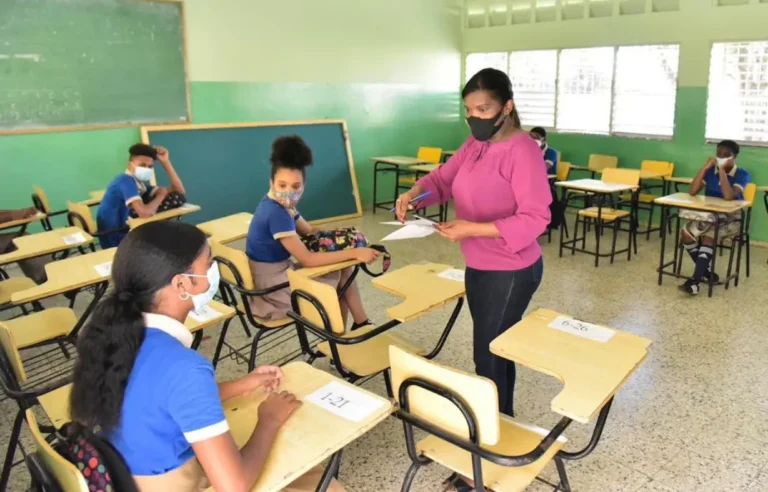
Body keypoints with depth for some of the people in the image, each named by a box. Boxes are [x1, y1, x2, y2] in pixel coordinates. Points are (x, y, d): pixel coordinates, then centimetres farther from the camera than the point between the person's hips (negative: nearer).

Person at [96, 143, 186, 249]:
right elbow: (144, 213, -33)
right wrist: (161, 195, -14)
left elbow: (179, 191, 2)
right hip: (116, 241, -8)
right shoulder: (126, 181, -18)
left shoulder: (141, 184, 6)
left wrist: (166, 162, -3)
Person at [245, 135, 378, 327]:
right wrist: (354, 253, -24)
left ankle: (361, 324, 18)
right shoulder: (275, 213, -27)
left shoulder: (281, 204, 1)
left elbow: (310, 232, 13)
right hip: (271, 284, -8)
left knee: (344, 268, 9)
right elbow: (307, 259, -28)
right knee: (339, 285, 4)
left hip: (280, 272, 8)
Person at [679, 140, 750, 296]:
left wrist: (722, 170, -22)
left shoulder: (742, 174, -9)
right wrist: (705, 167, -14)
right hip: (708, 216, 5)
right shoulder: (710, 171, 3)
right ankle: (707, 271, -4)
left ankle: (695, 281, -33)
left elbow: (729, 196, -27)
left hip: (731, 219, -5)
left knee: (709, 236, -33)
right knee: (686, 233, -21)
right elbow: (692, 192, -10)